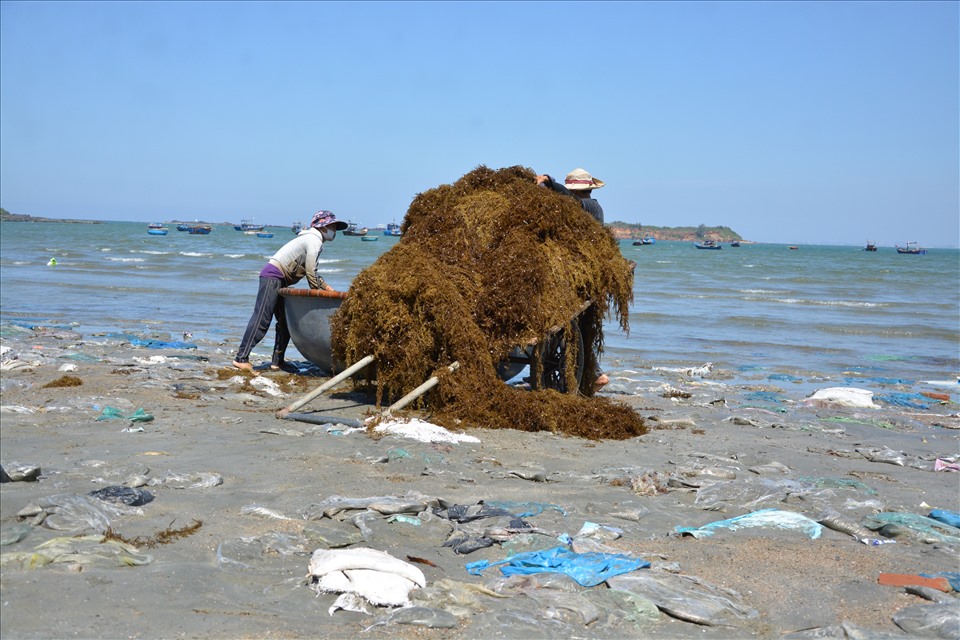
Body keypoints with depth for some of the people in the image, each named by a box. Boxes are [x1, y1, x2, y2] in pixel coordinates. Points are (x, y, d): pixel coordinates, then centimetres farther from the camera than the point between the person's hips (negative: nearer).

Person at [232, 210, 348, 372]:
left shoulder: (313, 239, 21)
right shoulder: (314, 240, -10)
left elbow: (312, 272, 26)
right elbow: (310, 273, -14)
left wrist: (326, 287, 16)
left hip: (280, 281, 11)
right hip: (273, 276, -11)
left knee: (285, 322, 9)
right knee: (261, 319, -13)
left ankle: (277, 362, 11)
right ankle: (241, 358, -14)